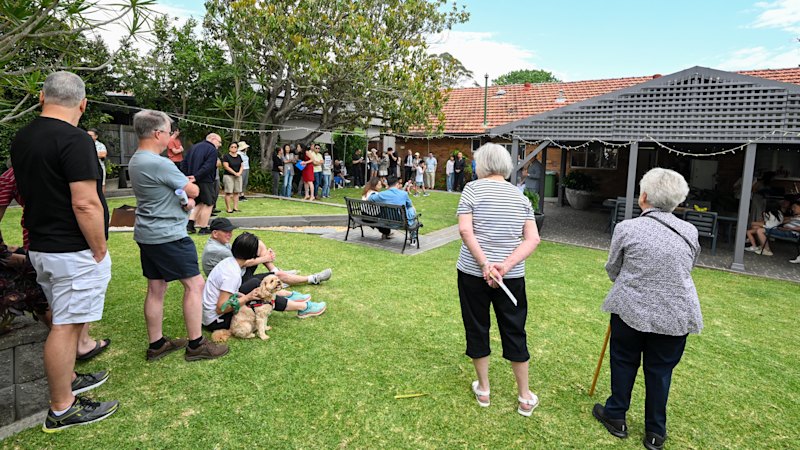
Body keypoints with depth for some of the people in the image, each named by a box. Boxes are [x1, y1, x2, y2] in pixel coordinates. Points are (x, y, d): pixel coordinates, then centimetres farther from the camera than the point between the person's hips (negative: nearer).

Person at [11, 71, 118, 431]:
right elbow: (85, 203, -23)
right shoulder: (74, 140, -18)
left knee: (67, 321, 22)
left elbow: (28, 193, 19)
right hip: (74, 252, -9)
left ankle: (67, 380, 38)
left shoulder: (21, 139, 10)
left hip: (41, 247, 9)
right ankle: (62, 410, 12)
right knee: (66, 326, 0)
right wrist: (100, 251, -14)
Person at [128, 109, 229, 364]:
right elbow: (194, 190, -13)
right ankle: (196, 345, 5)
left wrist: (185, 198, -2)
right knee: (194, 284, -2)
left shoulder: (135, 161, 12)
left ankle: (156, 345, 23)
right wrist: (188, 193, 9)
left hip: (146, 235, 10)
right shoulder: (159, 164, -21)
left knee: (156, 289, 14)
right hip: (168, 236, -10)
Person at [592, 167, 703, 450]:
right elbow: (687, 268, 11)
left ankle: (616, 417, 32)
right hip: (675, 315, 2)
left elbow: (612, 269, 1)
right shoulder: (690, 232, -2)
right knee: (660, 370, 14)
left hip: (630, 308, -2)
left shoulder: (626, 228, -11)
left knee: (624, 362, 17)